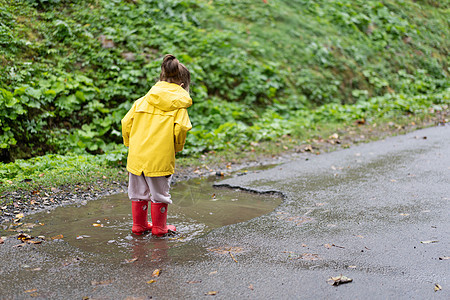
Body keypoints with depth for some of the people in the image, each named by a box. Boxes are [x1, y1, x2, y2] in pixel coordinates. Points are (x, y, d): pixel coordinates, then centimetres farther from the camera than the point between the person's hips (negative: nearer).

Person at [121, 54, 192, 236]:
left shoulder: (143, 100, 9)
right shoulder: (179, 104, -2)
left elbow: (126, 122, 6)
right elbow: (180, 128, -15)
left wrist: (130, 144, 20)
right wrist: (177, 147, 4)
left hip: (137, 154, 4)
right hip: (161, 157, -4)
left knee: (139, 192, 17)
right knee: (159, 193, 11)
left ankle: (139, 225, 29)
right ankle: (159, 227, 21)